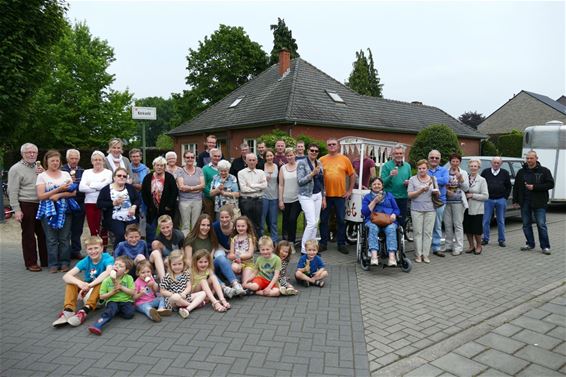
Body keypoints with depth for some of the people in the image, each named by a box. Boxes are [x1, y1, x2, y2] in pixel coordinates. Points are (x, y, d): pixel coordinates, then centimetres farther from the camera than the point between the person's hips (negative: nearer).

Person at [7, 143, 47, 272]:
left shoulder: (39, 167, 13)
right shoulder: (16, 169, -5)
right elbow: (12, 191, -9)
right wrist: (16, 210, -15)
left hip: (41, 205, 6)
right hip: (26, 206, -6)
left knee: (43, 233, 11)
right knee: (28, 235, 3)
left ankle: (46, 260, 21)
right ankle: (31, 263, 13)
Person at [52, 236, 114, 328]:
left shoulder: (107, 258, -18)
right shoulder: (85, 261, -9)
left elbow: (109, 272, -41)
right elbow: (66, 276, -20)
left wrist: (90, 285, -46)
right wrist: (80, 283, -41)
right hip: (88, 290, 4)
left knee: (104, 279, -35)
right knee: (71, 281, -17)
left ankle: (84, 311, -42)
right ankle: (68, 311, -32)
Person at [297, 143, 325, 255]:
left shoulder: (319, 163, 11)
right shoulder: (302, 163, -7)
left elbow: (322, 181, 16)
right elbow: (300, 181, -13)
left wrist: (323, 197, 14)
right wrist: (312, 173, -22)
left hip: (318, 195, 6)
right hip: (306, 196, -6)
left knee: (315, 223, 7)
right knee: (311, 223, -12)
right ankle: (304, 249, 0)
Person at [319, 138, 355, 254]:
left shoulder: (345, 159, 2)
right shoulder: (322, 160, 2)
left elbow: (352, 175, 7)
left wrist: (350, 190, 3)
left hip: (340, 195, 0)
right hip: (326, 195, 0)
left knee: (341, 220, 7)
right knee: (324, 220, 8)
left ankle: (341, 244, 18)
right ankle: (323, 243, 20)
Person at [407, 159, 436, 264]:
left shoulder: (433, 179, 13)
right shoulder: (413, 179, 5)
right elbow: (409, 195, -2)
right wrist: (421, 190, -13)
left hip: (430, 209, 2)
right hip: (417, 209, -2)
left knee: (428, 232, 1)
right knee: (418, 232, -2)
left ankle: (425, 254, 8)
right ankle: (418, 255, 5)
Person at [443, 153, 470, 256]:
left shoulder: (463, 173, 6)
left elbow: (466, 188, 0)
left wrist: (460, 178, -14)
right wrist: (446, 190, -13)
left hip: (458, 201, -2)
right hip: (447, 201, 2)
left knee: (458, 224, -3)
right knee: (447, 224, 7)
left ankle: (458, 247, 1)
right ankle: (448, 245, 19)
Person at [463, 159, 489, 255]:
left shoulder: (482, 180, -4)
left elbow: (485, 196, -8)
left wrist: (472, 195, -14)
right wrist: (465, 195, -7)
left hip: (477, 209, -3)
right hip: (466, 208, 3)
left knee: (477, 229, 3)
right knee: (467, 228, 8)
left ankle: (478, 246, 22)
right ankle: (471, 246, 25)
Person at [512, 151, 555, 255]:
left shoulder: (544, 171, -1)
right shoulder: (521, 172, 9)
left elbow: (550, 184, -8)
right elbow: (516, 187, 12)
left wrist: (534, 187, -17)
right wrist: (515, 200, 7)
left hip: (539, 203, -4)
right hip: (525, 203, 4)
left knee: (541, 225, -3)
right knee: (526, 224, 9)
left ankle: (545, 246, 4)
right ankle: (530, 244, 21)